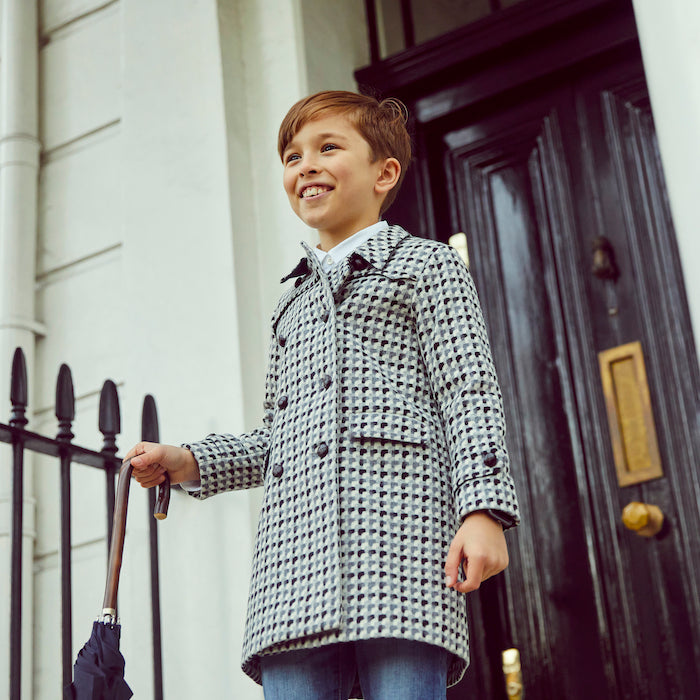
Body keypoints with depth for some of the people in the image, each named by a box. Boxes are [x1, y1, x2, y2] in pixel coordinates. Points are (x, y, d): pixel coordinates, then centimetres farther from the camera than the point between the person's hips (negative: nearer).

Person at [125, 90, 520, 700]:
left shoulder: (426, 265, 13)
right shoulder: (294, 301, 31)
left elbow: (469, 394, 0)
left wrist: (483, 509, -12)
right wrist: (189, 462, 16)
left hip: (399, 536, -5)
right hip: (294, 550, 6)